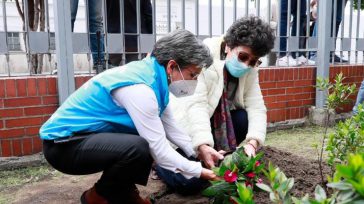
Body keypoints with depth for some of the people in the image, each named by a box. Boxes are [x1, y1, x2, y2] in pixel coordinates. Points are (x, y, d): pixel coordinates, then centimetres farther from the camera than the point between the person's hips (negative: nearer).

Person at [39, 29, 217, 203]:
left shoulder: (151, 73, 0)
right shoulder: (139, 88, -28)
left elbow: (170, 127, 8)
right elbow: (159, 150, -24)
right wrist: (197, 171, -13)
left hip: (86, 136, 10)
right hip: (63, 144, -9)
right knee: (138, 148, -32)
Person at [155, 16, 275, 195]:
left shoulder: (249, 69, -6)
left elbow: (256, 107, -13)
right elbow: (196, 105, -32)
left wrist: (252, 142, -30)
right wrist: (202, 146, -43)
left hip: (217, 120, 6)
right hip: (187, 123, -6)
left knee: (246, 119, -22)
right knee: (190, 182, -19)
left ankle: (217, 163, 1)